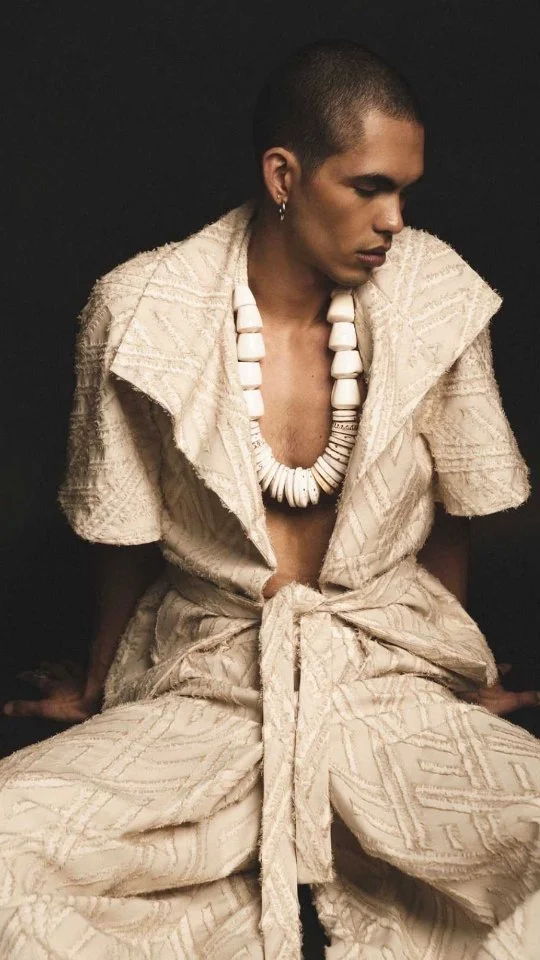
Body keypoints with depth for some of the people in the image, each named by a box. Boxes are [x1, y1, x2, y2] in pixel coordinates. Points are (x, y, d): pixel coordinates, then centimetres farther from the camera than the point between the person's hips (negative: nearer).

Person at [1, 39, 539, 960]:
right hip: (204, 680, -1)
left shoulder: (438, 298, -8)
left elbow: (450, 515, 6)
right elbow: (125, 535, 3)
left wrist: (461, 674, 16)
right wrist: (96, 686, 16)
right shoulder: (144, 313, -11)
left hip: (387, 674, 1)